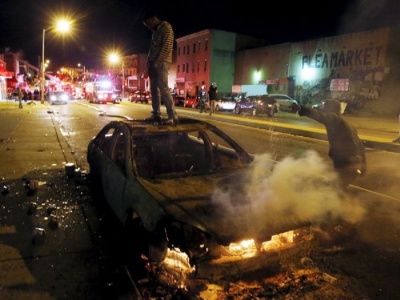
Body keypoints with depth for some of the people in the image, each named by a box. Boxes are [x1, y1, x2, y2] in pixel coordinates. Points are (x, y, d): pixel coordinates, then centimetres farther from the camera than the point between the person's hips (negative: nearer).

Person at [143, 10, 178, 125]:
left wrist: (157, 62, -18)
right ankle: (156, 114, 6)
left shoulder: (166, 27, -4)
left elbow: (167, 46, -14)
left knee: (163, 88, -18)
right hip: (154, 64, 9)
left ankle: (173, 116, -20)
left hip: (162, 62, -9)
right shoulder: (155, 31, 22)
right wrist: (149, 63, 9)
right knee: (154, 88, 4)